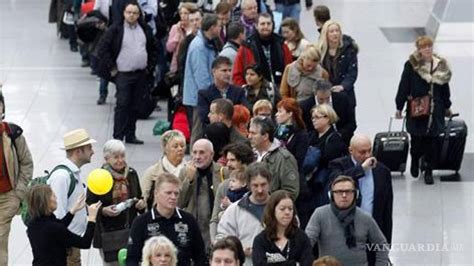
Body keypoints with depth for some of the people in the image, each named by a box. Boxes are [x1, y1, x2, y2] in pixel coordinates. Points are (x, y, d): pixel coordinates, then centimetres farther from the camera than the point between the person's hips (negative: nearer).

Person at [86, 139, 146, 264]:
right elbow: (89, 206, -3)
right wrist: (103, 211, -21)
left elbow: (139, 197, 23)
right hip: (108, 234, -4)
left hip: (130, 231, 4)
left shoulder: (131, 174, 8)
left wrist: (142, 203, 0)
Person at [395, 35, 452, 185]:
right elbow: (403, 87, -2)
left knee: (431, 142, 3)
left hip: (435, 111, 2)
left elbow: (445, 87, 14)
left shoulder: (440, 65, 4)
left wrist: (447, 106, 19)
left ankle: (428, 171, 16)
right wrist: (399, 107, 0)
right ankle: (415, 161, 35)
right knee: (416, 140, 2)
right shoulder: (411, 65, -7)